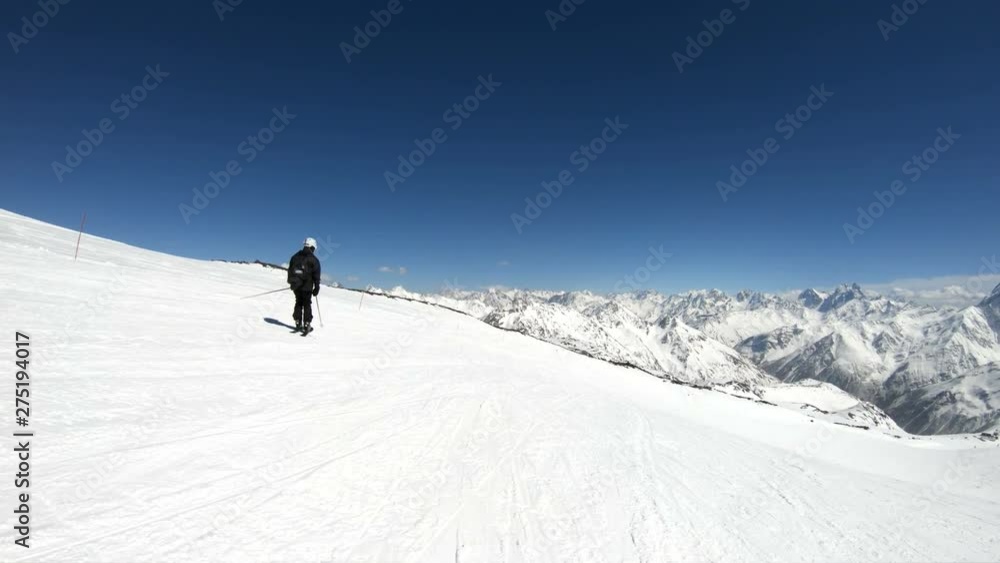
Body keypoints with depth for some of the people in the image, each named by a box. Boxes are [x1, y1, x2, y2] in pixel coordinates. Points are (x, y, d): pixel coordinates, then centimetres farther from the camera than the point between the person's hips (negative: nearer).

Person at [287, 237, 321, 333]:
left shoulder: (295, 256, 7)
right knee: (307, 305, 4)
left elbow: (290, 270, 14)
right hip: (307, 286, -4)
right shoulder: (314, 260, -8)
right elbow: (316, 275, -7)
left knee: (298, 303, 16)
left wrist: (290, 282, 23)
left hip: (296, 285, 4)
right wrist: (316, 288, -1)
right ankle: (307, 324, 2)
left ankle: (298, 323, 16)